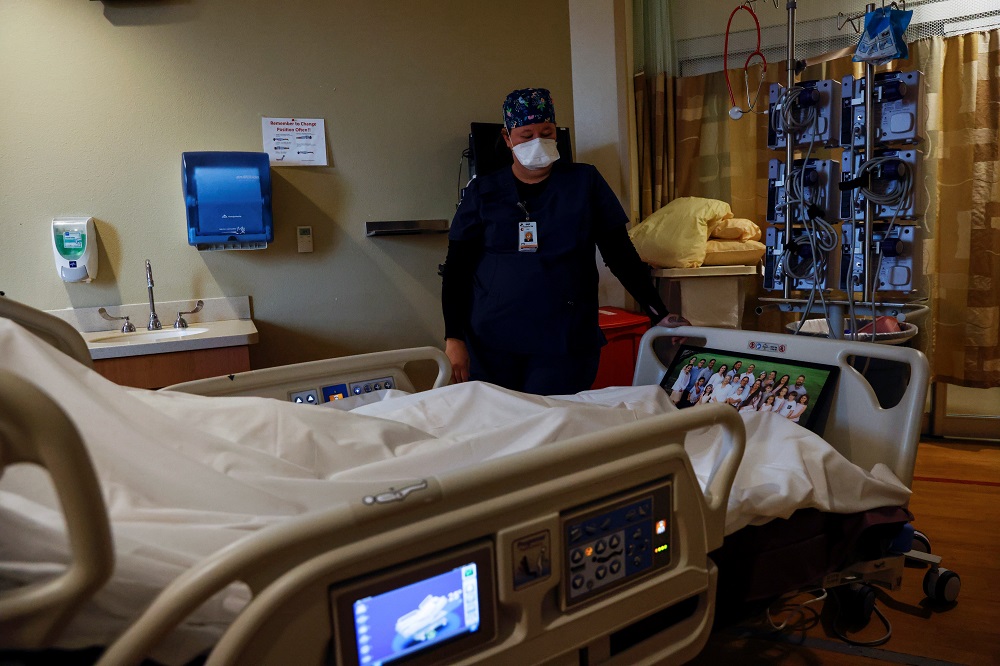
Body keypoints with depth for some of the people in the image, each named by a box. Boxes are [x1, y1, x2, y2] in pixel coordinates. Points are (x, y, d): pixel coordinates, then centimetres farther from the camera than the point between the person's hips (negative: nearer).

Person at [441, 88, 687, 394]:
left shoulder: (585, 182, 6)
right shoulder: (483, 191, 7)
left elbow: (621, 254, 6)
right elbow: (456, 268, 5)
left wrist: (659, 314, -1)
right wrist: (453, 337, -4)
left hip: (565, 346, 0)